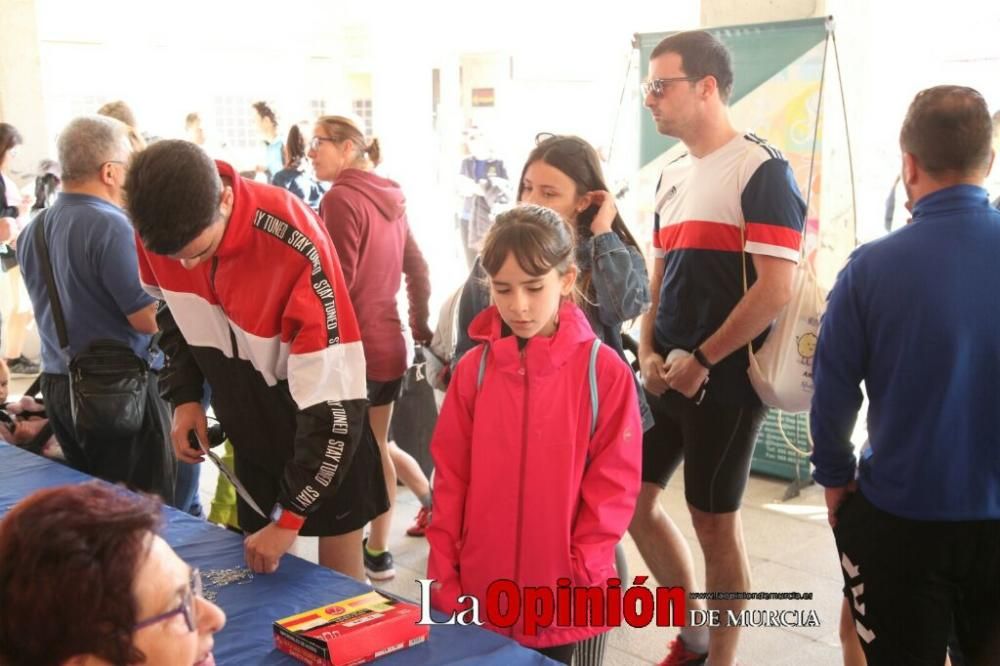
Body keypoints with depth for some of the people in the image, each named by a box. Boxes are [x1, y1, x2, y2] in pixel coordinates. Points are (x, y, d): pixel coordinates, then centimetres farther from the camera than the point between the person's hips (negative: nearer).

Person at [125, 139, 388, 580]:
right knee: (261, 572, 13)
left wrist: (290, 514, -26)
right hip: (251, 431, 5)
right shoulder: (157, 226, -15)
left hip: (324, 432, -5)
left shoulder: (296, 244, -33)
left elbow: (333, 401, -30)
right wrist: (184, 396, -3)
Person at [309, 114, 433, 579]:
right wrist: (420, 324, 27)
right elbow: (417, 269, 17)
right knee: (375, 447, 16)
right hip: (388, 346, 8)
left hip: (352, 349, -8)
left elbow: (337, 282, -19)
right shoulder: (389, 198, 11)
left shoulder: (341, 198, -15)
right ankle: (377, 550, 25)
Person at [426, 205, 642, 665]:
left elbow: (614, 483, -6)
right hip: (478, 593, 2)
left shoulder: (604, 370, -7)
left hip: (562, 603, -2)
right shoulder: (474, 369, 1)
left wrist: (580, 576, -10)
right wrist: (443, 575, 0)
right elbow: (449, 476, 3)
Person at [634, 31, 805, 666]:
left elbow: (775, 290, -19)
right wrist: (649, 353, 3)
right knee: (632, 500, 13)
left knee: (715, 523, 3)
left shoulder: (762, 169, -11)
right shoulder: (673, 176, 13)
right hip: (667, 376, 8)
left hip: (724, 381, -8)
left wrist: (701, 361, -15)